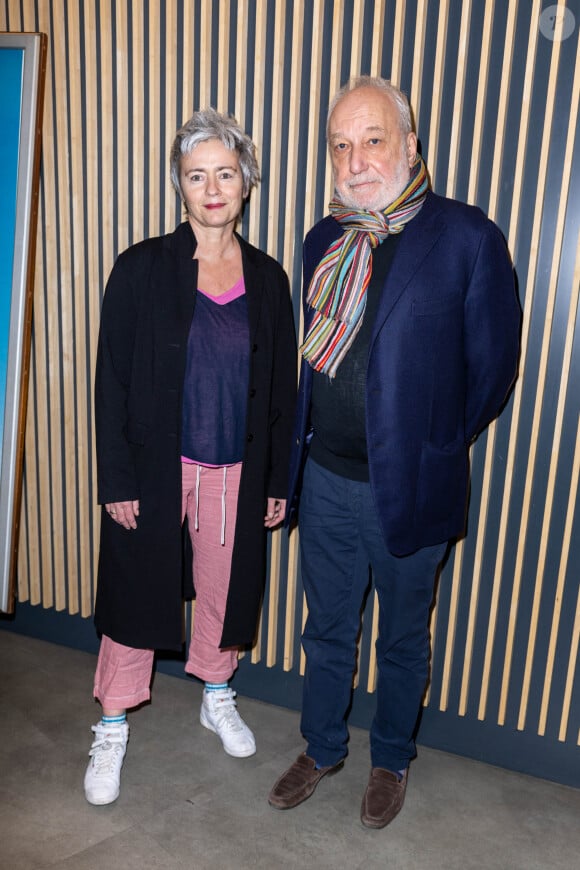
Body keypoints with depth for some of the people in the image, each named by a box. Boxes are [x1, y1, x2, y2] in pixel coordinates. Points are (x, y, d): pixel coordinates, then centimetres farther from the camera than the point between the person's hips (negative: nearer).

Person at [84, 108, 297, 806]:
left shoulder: (267, 277, 2)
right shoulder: (141, 269, -6)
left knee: (224, 590, 17)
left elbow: (281, 387, 5)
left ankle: (217, 698, 43)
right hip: (155, 470, -2)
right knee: (136, 592, 9)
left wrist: (278, 479, 4)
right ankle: (112, 729, 31)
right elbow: (112, 380, -6)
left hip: (237, 473, 3)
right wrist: (116, 480, -10)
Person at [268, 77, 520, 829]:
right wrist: (304, 445, 6)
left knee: (402, 638, 17)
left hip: (408, 486, -4)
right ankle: (323, 749, 44)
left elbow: (492, 366, -8)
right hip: (325, 477, 5)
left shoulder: (468, 238, -12)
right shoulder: (325, 241, 5)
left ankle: (392, 760, 43)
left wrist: (433, 449, -5)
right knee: (327, 627, 20)